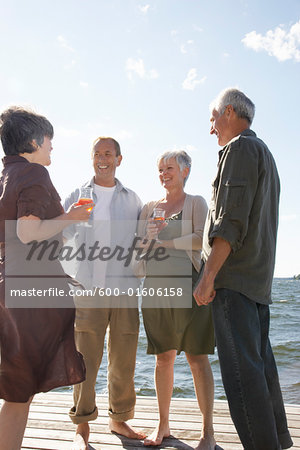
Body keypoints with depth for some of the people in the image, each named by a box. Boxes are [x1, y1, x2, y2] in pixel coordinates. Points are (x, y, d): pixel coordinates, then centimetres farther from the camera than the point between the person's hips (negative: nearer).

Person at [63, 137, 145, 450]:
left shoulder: (132, 199, 14)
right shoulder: (77, 197, 11)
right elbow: (58, 235, 8)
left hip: (125, 289, 2)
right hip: (88, 288, -1)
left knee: (124, 359, 7)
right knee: (86, 359, -1)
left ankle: (119, 419, 24)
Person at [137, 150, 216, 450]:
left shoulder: (195, 202, 6)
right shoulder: (150, 208, 18)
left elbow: (201, 239, -8)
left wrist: (163, 242, -5)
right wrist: (149, 235, -8)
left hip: (187, 285, -4)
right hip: (155, 287, 4)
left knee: (197, 357, -2)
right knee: (163, 357, 8)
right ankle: (163, 425, 20)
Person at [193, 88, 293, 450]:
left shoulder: (239, 148, -6)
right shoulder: (264, 152, 24)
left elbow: (231, 220, -18)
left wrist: (208, 276, -18)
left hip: (234, 276, -10)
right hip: (259, 279, 10)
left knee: (241, 368, -8)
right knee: (260, 362, 13)